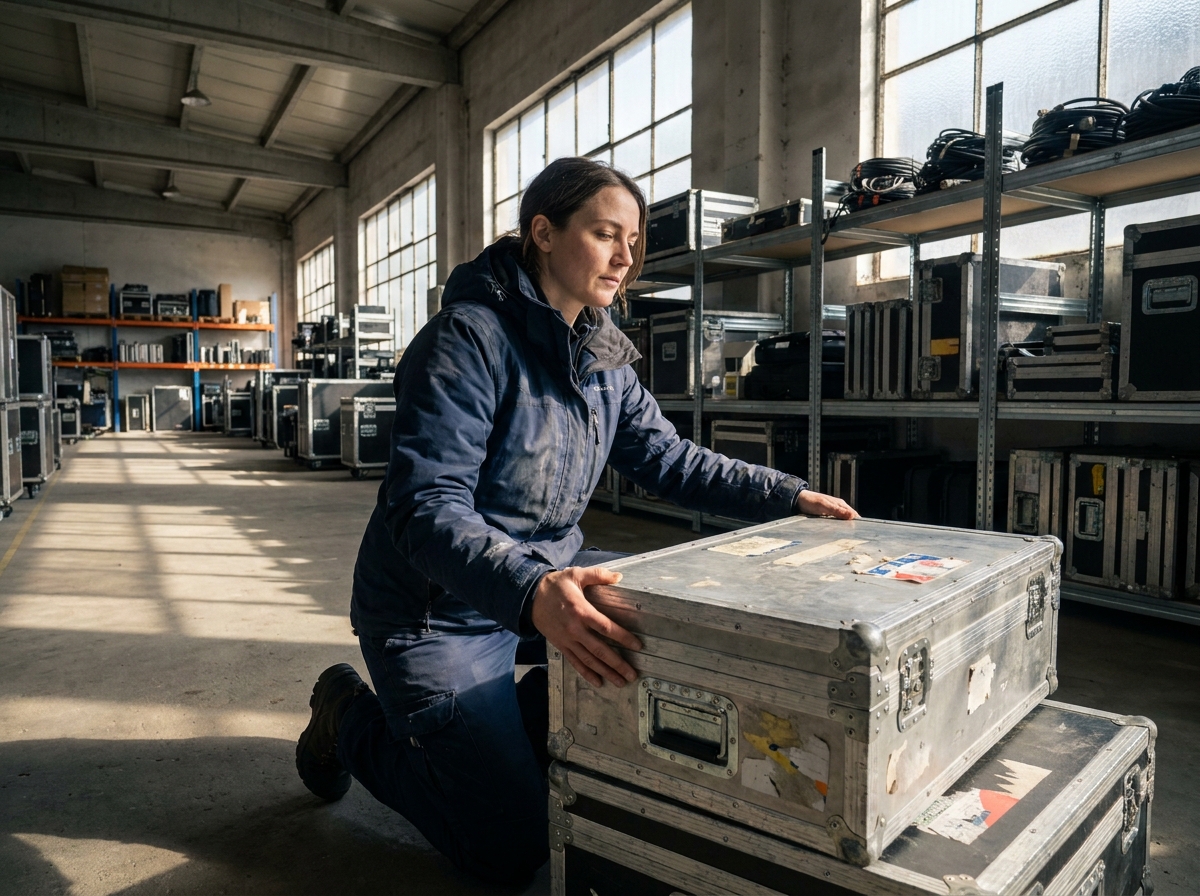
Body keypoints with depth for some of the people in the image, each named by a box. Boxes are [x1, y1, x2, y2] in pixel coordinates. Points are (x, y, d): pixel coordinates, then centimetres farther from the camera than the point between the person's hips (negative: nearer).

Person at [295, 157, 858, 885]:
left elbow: (670, 458, 6)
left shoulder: (603, 355, 2)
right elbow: (427, 508, -30)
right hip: (440, 609, -7)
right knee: (512, 852, -6)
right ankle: (353, 722, 17)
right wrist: (531, 594, -47)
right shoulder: (470, 338, -22)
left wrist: (787, 496, -4)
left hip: (548, 576, 8)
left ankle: (523, 718, 17)